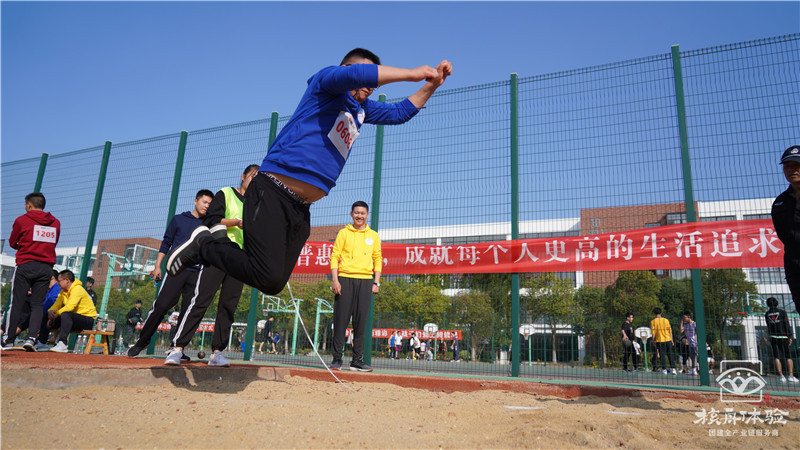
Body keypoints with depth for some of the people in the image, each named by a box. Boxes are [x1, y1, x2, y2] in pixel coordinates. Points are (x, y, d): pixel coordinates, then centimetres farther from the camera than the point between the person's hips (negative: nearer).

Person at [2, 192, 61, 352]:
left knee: (17, 303, 6)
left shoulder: (22, 220, -1)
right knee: (37, 304, 5)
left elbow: (12, 243, 8)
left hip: (25, 265, -3)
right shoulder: (55, 223, 10)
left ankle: (8, 339, 15)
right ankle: (31, 338, -6)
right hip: (47, 267, 3)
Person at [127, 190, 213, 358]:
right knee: (161, 305, -9)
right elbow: (166, 244, 13)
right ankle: (142, 341, 6)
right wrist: (157, 266, 4)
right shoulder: (179, 219, 13)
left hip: (196, 273, 2)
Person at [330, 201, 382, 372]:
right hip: (345, 279, -2)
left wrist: (376, 282, 4)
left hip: (365, 281, 2)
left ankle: (357, 360, 9)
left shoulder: (373, 236, 13)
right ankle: (337, 359, 4)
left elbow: (378, 259, 14)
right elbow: (334, 256, 2)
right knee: (341, 319, -3)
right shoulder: (344, 233, 6)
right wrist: (335, 280, -8)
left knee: (360, 322, 3)